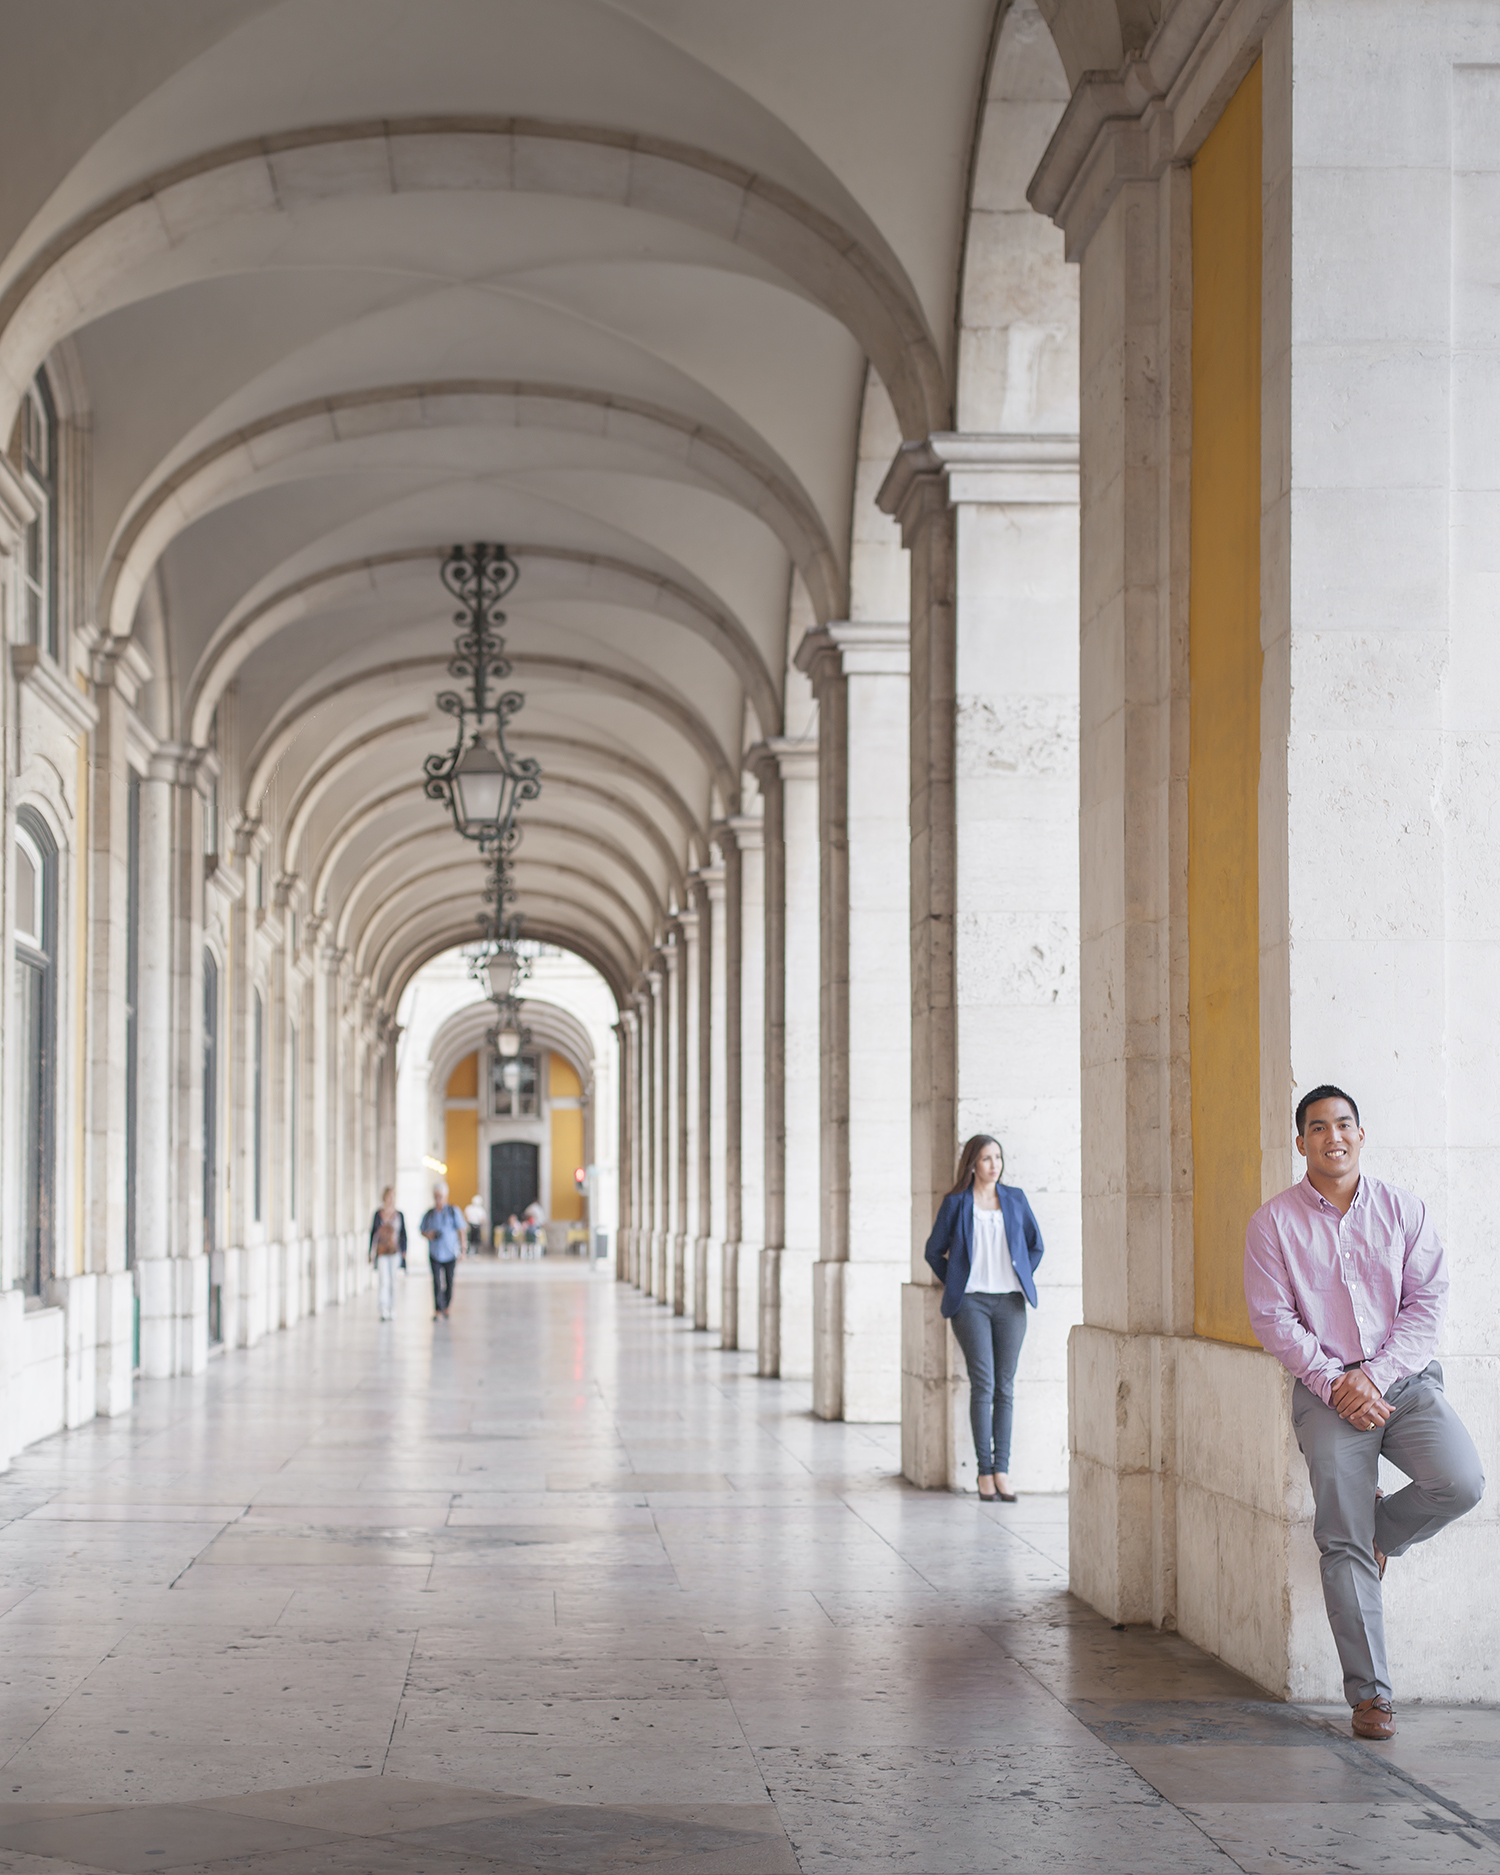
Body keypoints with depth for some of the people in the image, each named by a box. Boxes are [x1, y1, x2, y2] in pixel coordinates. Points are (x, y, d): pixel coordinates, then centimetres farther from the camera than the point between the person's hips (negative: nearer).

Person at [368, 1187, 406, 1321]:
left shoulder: (399, 1215, 6)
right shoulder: (378, 1215, 5)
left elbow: (403, 1234, 8)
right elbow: (373, 1233, 8)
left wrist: (403, 1251, 1)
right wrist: (371, 1252, 5)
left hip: (395, 1252, 1)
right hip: (381, 1253, -1)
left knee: (393, 1282, 4)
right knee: (384, 1281, -10)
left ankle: (392, 1312, 13)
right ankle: (384, 1311, -12)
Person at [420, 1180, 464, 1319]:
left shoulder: (454, 1211, 2)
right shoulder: (428, 1214, 7)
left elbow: (460, 1231, 2)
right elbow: (423, 1231, 17)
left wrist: (462, 1249, -4)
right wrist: (428, 1235, -6)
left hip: (450, 1253, 0)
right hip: (434, 1254, 0)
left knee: (449, 1281, 8)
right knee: (436, 1282, -10)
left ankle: (447, 1307, 28)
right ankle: (438, 1311, -14)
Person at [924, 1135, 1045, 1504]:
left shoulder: (1015, 1198, 9)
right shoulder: (956, 1203, 2)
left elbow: (1036, 1245, 18)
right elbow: (934, 1251, 11)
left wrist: (1023, 1279, 11)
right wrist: (953, 1284, 8)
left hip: (1010, 1303, 3)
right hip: (971, 1303, -3)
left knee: (1005, 1387, 2)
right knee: (983, 1384, -9)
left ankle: (1002, 1470, 6)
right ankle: (984, 1471, -4)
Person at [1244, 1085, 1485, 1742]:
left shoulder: (1403, 1209, 6)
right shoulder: (1274, 1223, 3)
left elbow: (1428, 1301, 1)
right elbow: (1274, 1320, -1)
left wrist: (1374, 1374, -11)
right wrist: (1334, 1382, -12)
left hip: (1405, 1379, 1)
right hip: (1327, 1391, -1)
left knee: (1460, 1482, -23)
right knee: (1343, 1546, -7)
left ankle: (1381, 1531, 11)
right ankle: (1369, 1693, 0)